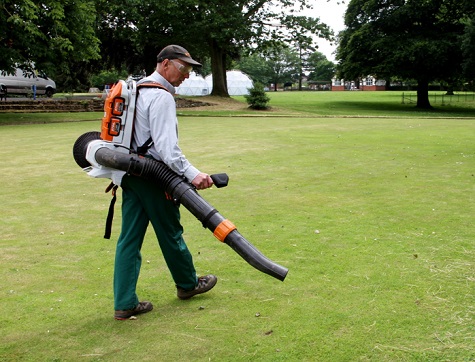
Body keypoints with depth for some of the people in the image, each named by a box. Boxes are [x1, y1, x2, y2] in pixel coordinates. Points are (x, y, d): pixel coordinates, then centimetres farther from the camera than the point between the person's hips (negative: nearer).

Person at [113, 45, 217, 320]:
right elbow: (166, 146, -25)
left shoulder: (136, 89, 16)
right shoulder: (161, 97, -15)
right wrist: (192, 173, -31)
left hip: (130, 171, 9)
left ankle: (125, 303, 8)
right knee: (170, 232, 9)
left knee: (130, 238, 6)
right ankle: (187, 284, 29)